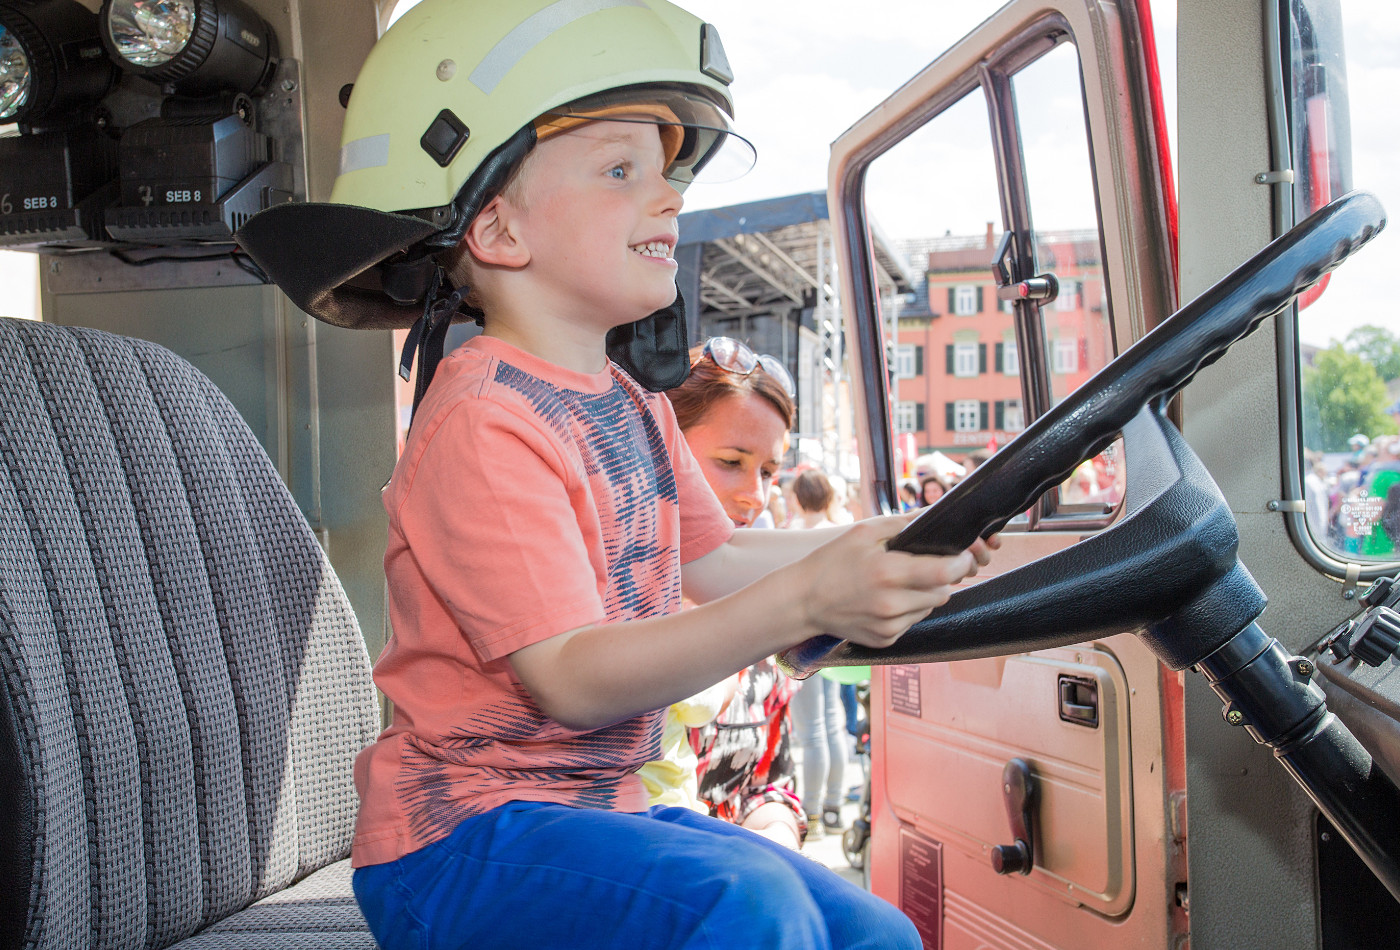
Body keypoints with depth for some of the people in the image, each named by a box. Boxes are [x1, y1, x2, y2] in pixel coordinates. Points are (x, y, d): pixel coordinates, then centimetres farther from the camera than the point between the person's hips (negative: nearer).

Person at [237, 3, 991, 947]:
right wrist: (805, 601, -36)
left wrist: (879, 541, 8)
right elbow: (569, 677, -27)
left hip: (599, 810, 9)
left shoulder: (630, 403, 9)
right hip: (460, 836, -9)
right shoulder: (483, 422, -21)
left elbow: (711, 559, 19)